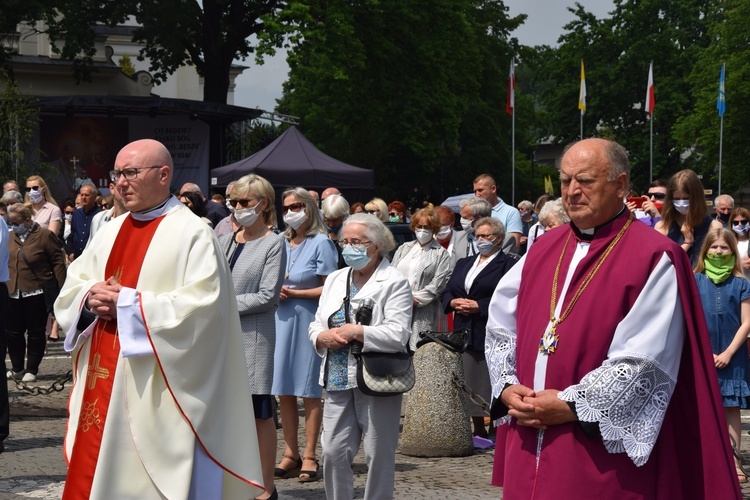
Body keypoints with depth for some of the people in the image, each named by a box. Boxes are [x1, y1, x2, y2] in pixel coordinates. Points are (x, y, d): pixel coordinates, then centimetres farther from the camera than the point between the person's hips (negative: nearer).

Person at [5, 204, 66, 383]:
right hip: (13, 293, 6)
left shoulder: (44, 235, -7)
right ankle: (17, 369, 22)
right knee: (12, 332, 9)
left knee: (36, 332, 4)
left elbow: (58, 262, -8)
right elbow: (6, 262, 18)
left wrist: (60, 289, -11)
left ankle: (31, 370, 15)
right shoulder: (12, 237, 10)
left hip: (36, 293, -6)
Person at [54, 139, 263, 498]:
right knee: (94, 469, 9)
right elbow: (72, 287, 16)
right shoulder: (111, 232, 15)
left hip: (155, 393, -7)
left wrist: (127, 303, -17)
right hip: (101, 385, 7)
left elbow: (202, 305, -19)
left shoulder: (193, 235, -8)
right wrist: (91, 296, -8)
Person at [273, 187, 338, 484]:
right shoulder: (281, 243, 13)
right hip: (282, 320, 6)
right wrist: (276, 292, -1)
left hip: (309, 322, -6)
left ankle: (309, 457, 3)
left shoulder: (321, 243, -4)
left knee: (309, 391, -2)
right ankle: (291, 455, 12)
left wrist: (293, 293, -13)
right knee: (283, 392, 5)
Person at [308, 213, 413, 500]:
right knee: (334, 452, 3)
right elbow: (316, 326, 17)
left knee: (378, 455, 2)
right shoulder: (335, 280, 16)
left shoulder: (394, 282, -5)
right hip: (339, 380, 6)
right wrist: (322, 336, -5)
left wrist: (356, 332, -15)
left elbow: (398, 334, -16)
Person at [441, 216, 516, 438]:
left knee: (492, 384, -7)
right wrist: (454, 302, -3)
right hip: (465, 332, 6)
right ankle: (478, 431, 17)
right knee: (470, 383, 8)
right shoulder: (463, 264, 21)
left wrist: (478, 306, -16)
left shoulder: (508, 265, -1)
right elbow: (446, 292, 18)